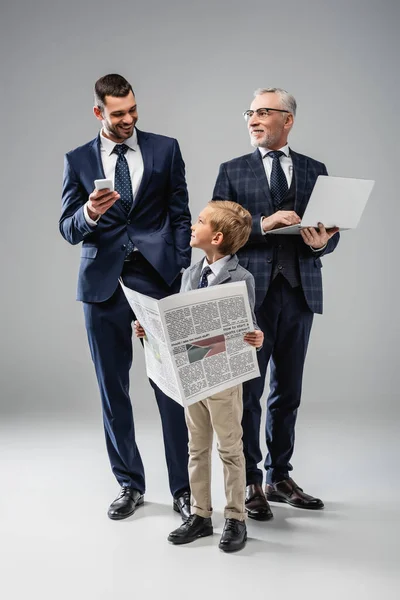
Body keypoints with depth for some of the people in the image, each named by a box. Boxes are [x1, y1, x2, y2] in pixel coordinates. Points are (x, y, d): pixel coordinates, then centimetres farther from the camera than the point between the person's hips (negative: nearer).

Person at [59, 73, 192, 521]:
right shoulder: (78, 160, 8)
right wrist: (90, 213, -17)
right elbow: (68, 230, 5)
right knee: (113, 389, 8)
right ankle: (130, 484, 22)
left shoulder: (165, 149, 7)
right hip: (104, 284, 2)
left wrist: (182, 272, -2)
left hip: (158, 280, -1)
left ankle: (182, 487, 8)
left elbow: (180, 215, 7)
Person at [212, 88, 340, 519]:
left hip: (299, 291, 2)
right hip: (252, 291, -2)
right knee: (247, 391, 1)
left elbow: (330, 233, 9)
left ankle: (279, 478, 23)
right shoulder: (232, 171, 6)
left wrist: (321, 242, -14)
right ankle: (249, 483, 12)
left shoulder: (315, 171, 11)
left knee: (288, 392, 10)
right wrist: (263, 223, -17)